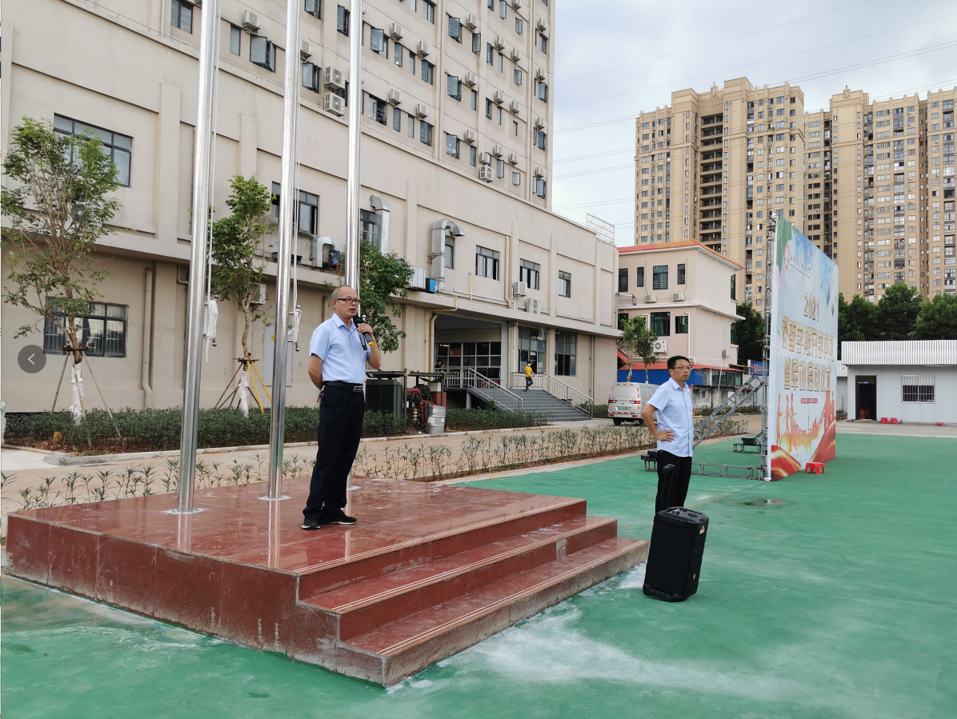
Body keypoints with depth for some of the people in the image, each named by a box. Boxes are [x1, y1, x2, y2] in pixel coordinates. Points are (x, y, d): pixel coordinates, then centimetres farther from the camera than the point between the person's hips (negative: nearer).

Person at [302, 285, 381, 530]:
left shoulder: (359, 332, 17)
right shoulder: (326, 329, -3)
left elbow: (376, 364, 14)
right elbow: (313, 368, -8)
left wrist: (371, 339, 1)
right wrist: (329, 390, 5)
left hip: (357, 397, 7)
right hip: (336, 397, -7)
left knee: (346, 455, 8)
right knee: (327, 456, -7)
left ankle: (334, 509, 16)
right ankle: (313, 512, -2)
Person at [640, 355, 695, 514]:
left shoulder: (687, 390, 13)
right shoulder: (665, 390, -13)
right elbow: (646, 411, -25)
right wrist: (656, 434, -18)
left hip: (686, 451, 8)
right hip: (670, 450, -8)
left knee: (681, 494, 13)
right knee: (666, 495, -1)